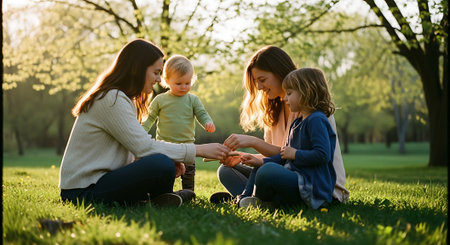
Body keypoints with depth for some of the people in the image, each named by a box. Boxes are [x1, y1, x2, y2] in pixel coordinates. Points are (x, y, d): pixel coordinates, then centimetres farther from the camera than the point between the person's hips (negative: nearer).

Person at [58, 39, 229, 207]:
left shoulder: (121, 98, 16)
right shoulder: (113, 99, -16)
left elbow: (137, 147, 11)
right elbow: (145, 148, -21)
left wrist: (170, 161, -6)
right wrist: (199, 150, -17)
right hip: (83, 191, -11)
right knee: (162, 164, -26)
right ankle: (160, 200, 2)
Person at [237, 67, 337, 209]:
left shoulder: (317, 120, -12)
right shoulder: (297, 123, 20)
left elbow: (322, 155, -24)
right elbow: (286, 156, 24)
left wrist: (295, 154, -13)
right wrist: (261, 162, 13)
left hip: (312, 188, -11)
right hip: (296, 177, 11)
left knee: (267, 172, -33)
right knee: (259, 168, 25)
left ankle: (261, 201, -8)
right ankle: (245, 198, 1)